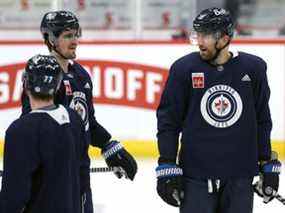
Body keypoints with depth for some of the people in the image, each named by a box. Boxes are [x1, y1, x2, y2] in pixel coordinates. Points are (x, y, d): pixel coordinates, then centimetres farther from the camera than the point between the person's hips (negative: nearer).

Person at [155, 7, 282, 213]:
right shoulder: (184, 68, -5)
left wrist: (268, 165, 9)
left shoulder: (253, 68, 0)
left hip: (240, 176, 2)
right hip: (196, 175, -2)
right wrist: (167, 168, -6)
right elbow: (168, 121, -1)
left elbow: (262, 121, 9)